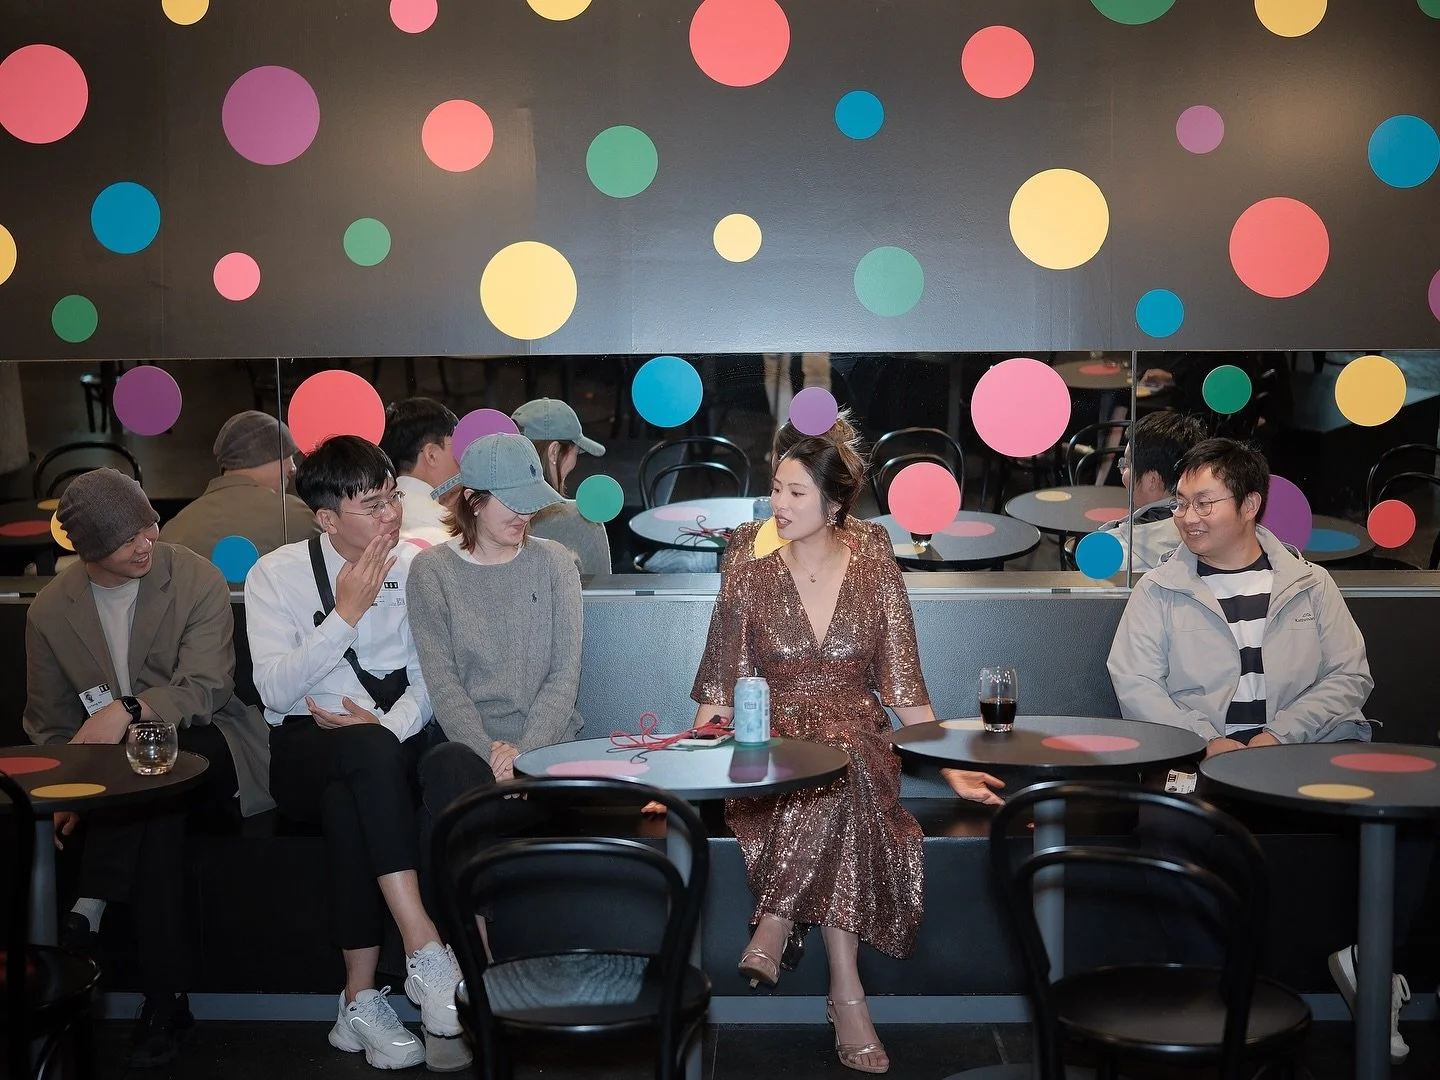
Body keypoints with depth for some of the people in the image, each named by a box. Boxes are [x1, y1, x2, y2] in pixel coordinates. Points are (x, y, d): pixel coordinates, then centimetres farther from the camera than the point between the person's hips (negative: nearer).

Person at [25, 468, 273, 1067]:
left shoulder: (197, 581, -7)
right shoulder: (50, 610, 3)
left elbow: (204, 691, -16)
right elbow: (50, 725, 10)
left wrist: (128, 712, -34)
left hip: (205, 745, -2)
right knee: (157, 811, -34)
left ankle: (89, 910, -26)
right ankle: (166, 996, -29)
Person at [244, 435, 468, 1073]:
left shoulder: (420, 567, 6)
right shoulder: (276, 575, 1)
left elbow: (431, 678, 3)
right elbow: (275, 689, -9)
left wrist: (389, 724, -18)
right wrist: (347, 612, -14)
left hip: (396, 740, 2)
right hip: (308, 750, -2)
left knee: (348, 806, -35)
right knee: (369, 756, -37)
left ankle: (361, 1003, -28)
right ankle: (426, 954, -40)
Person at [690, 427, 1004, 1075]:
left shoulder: (879, 578, 6)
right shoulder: (748, 582, 6)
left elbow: (904, 690, 6)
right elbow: (719, 696, 6)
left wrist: (954, 769, -3)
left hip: (860, 747, 1)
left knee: (840, 766, -37)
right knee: (840, 796, -35)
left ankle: (775, 926, -27)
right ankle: (846, 994, -34)